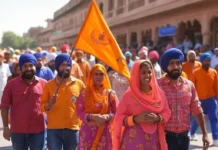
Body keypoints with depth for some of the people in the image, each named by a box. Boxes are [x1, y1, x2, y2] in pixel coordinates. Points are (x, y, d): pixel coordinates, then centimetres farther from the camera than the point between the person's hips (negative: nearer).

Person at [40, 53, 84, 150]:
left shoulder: (79, 84, 4)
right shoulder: (49, 85, 2)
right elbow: (42, 106, 4)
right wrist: (49, 104, -18)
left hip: (73, 129, 1)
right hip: (54, 129, -1)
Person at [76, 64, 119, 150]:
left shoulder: (110, 93, 4)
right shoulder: (85, 94, 3)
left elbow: (117, 113, 3)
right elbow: (79, 112, -1)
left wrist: (105, 117, -16)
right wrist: (92, 117, -17)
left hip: (104, 133, 0)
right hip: (87, 133, 0)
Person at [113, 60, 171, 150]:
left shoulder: (159, 93, 4)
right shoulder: (128, 95, -5)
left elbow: (166, 113, 10)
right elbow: (119, 118, -3)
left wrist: (158, 118, -11)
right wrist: (136, 119, -19)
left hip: (154, 139, 3)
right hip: (134, 140, -3)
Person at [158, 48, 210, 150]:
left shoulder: (189, 85, 5)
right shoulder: (157, 86, -8)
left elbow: (197, 110, 10)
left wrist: (205, 133, 8)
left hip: (183, 137, 4)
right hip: (166, 137, -4)